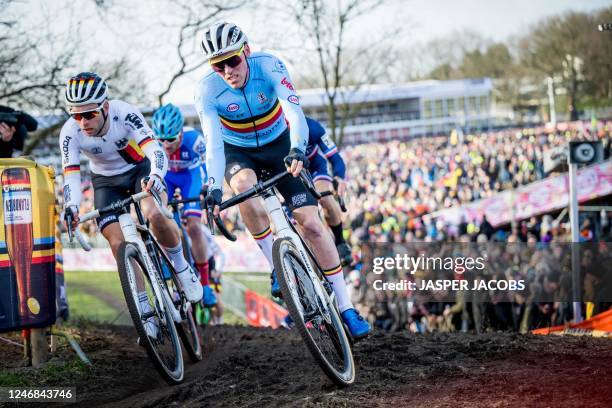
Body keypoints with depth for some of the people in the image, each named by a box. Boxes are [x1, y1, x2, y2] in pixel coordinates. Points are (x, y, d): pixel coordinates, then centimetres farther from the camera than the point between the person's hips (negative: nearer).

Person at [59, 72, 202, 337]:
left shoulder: (125, 114, -31)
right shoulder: (70, 133, -26)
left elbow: (156, 151, -39)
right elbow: (71, 177, -27)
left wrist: (155, 176, -60)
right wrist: (71, 208, -47)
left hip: (140, 168, -2)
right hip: (107, 181, 2)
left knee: (154, 214, -31)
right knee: (118, 244, -14)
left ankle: (181, 268, -4)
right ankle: (145, 311, -1)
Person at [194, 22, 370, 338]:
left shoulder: (268, 66, -26)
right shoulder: (207, 91, -24)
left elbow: (294, 110, -39)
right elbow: (213, 144, -31)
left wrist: (297, 150, -57)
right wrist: (214, 188, -46)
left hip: (279, 144, 0)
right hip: (238, 152, 0)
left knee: (311, 222, -11)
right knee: (244, 185, -37)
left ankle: (346, 308, -2)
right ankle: (277, 267, -20)